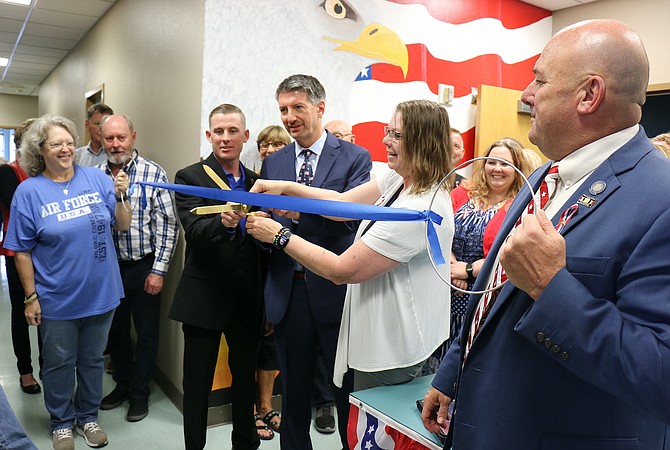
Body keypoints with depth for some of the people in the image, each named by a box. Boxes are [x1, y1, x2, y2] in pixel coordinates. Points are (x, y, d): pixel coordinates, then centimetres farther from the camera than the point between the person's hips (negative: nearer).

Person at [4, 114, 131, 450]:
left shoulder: (96, 178, -3)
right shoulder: (29, 191, -8)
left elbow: (122, 225, -2)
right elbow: (22, 251, -6)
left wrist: (121, 195, -19)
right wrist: (30, 297, -6)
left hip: (100, 294, 2)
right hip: (57, 300, -2)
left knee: (92, 359, 18)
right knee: (59, 363, 15)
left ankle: (88, 416, 39)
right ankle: (62, 423, 37)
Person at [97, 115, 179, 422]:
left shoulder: (154, 174, -11)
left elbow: (168, 224, -11)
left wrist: (158, 270, -13)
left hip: (144, 267, -3)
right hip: (108, 266, 4)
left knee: (146, 332, 9)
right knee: (115, 330, 17)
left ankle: (139, 393, 27)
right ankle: (122, 384, 37)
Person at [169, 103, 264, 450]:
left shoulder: (256, 181, 7)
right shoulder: (190, 178, -6)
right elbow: (194, 231, -23)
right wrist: (225, 222, -41)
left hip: (248, 300, 4)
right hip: (205, 297, -4)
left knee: (246, 376, 18)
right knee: (198, 382, 10)